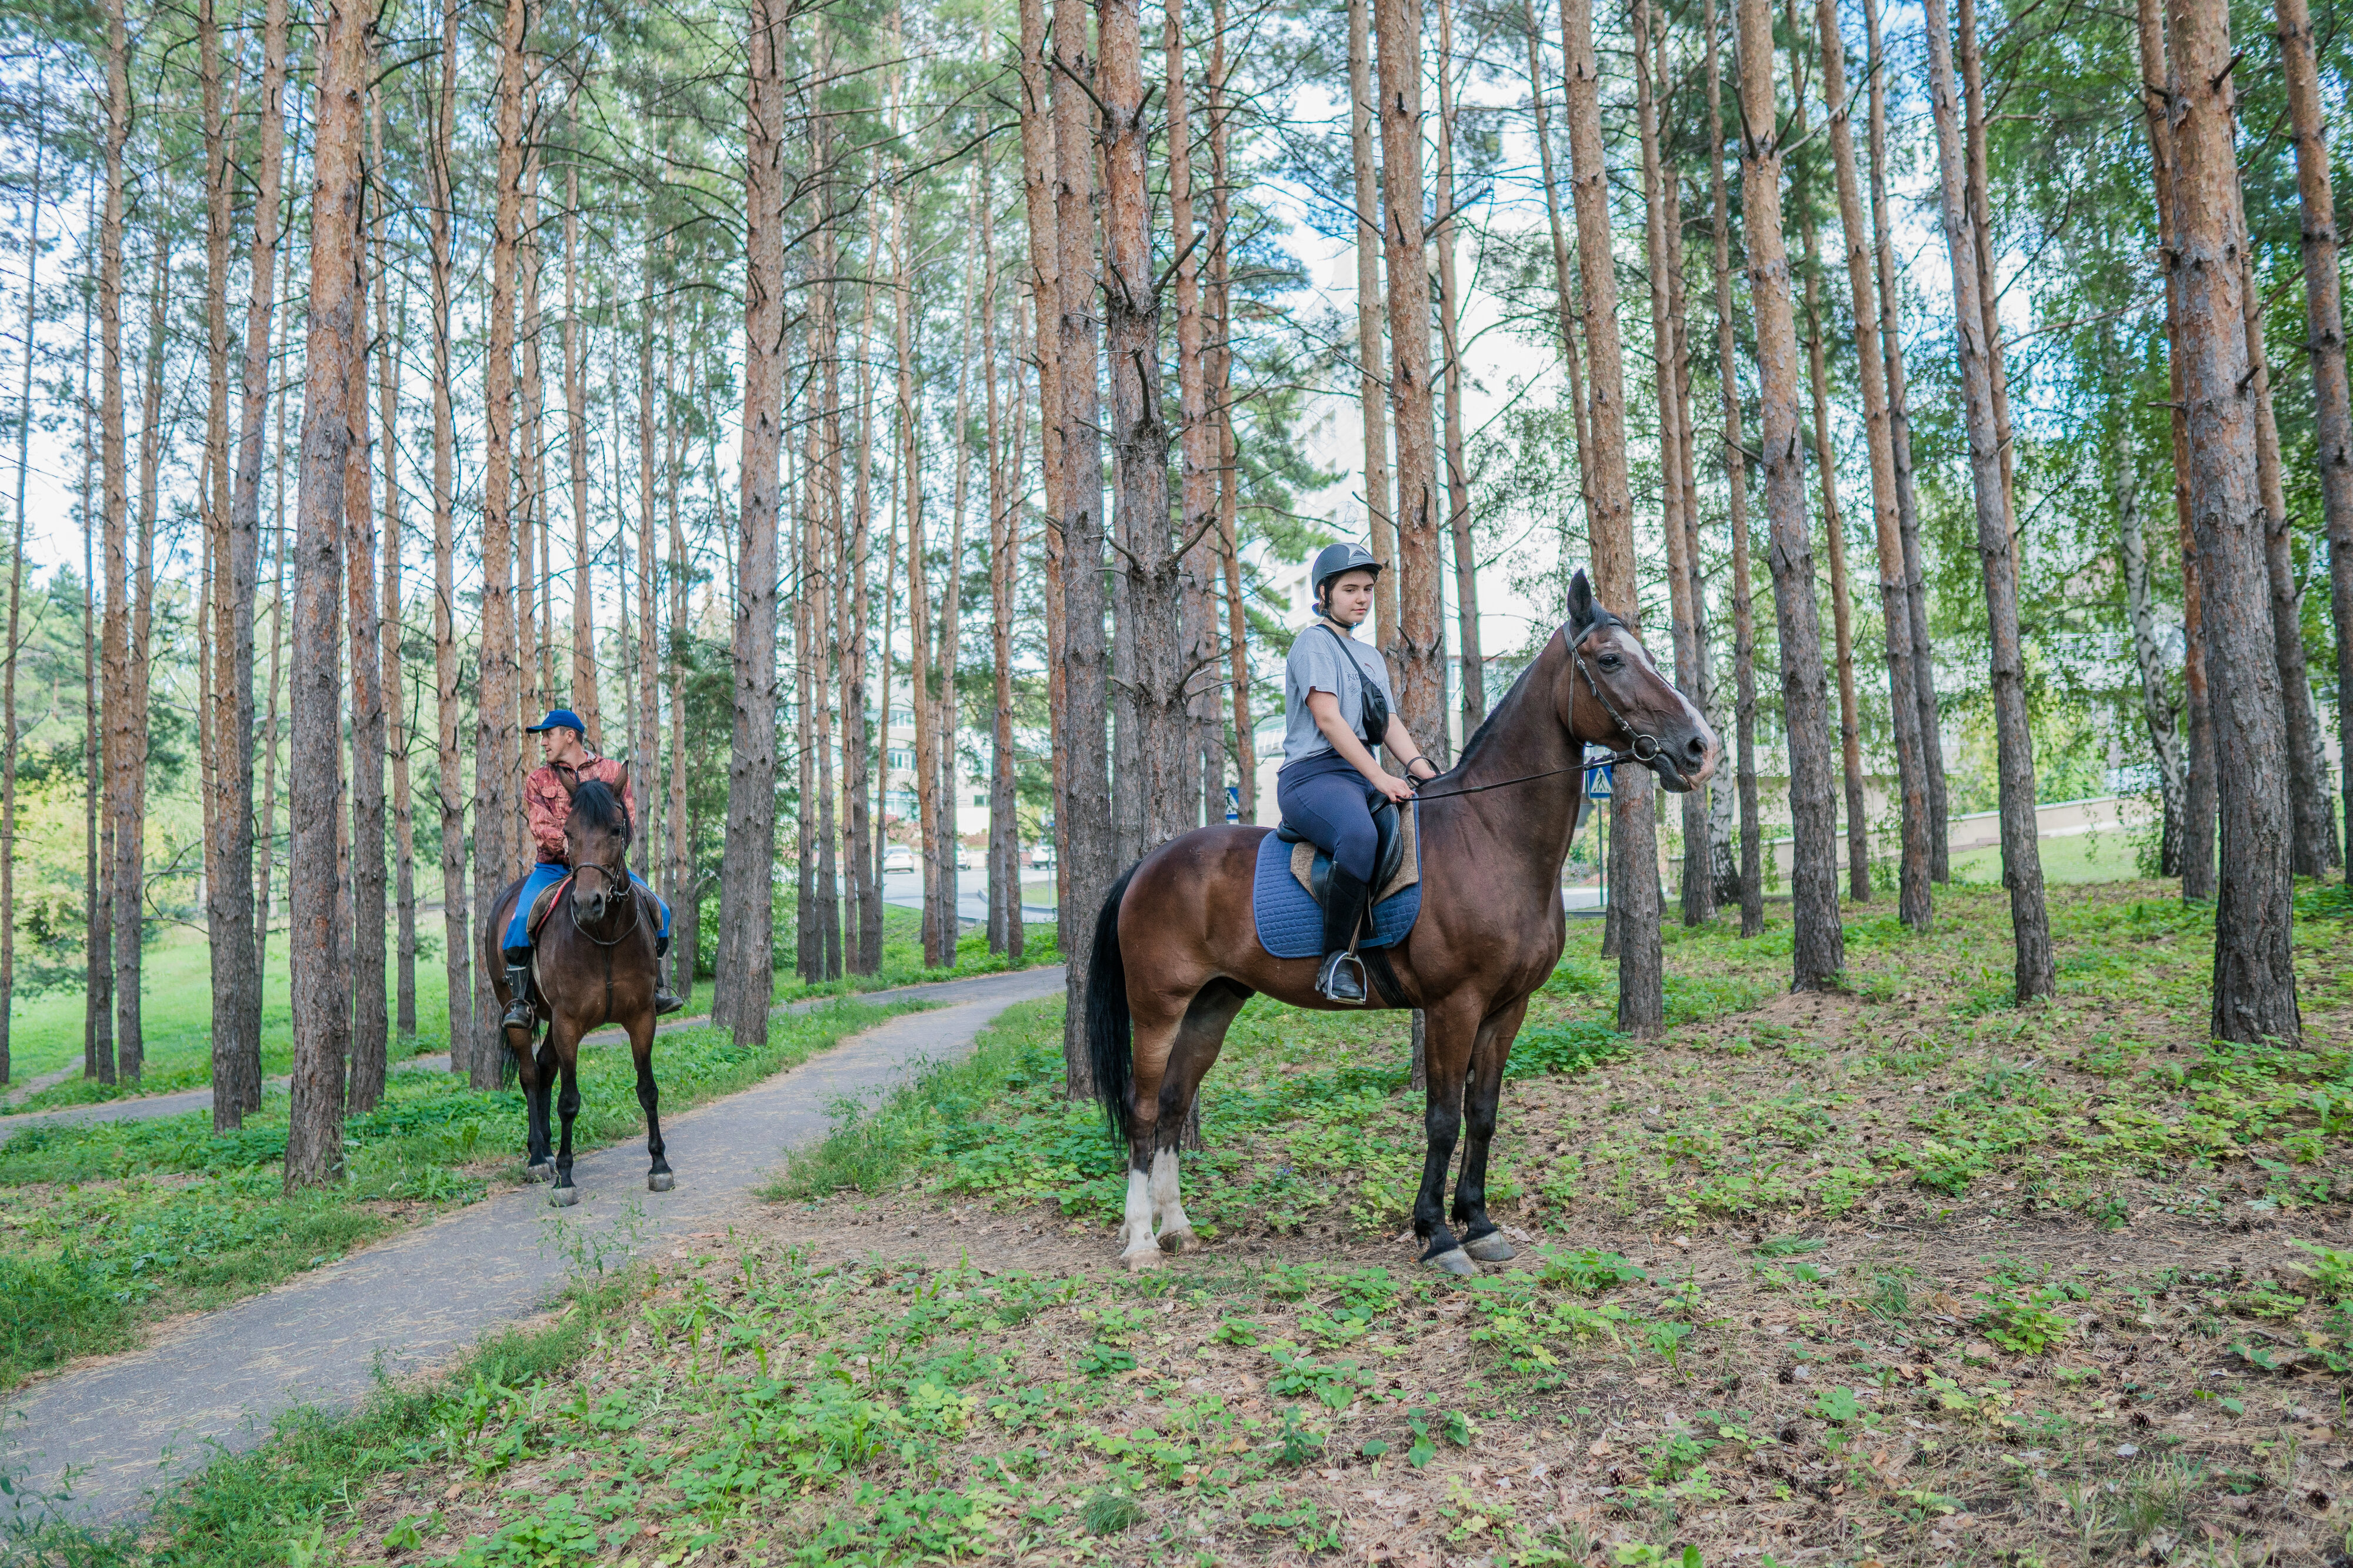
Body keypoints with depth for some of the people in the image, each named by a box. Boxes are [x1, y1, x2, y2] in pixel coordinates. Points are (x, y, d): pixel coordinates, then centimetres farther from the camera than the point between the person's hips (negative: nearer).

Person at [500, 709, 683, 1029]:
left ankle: (656, 986, 0)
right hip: (553, 867, 0)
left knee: (659, 910, -15)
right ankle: (519, 1001, -13)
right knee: (521, 920, -26)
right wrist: (569, 841, -25)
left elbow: (628, 820, 3)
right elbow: (541, 827, -4)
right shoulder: (538, 780, 9)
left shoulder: (612, 771, 9)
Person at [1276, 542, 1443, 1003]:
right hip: (1314, 775, -9)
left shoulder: (1371, 657, 26)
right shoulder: (1313, 643, -1)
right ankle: (1336, 961, -31)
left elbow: (1390, 723, 18)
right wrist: (1380, 777, -19)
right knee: (1360, 836, -39)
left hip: (1365, 777, 9)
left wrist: (1422, 769, -2)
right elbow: (1328, 719, -12)